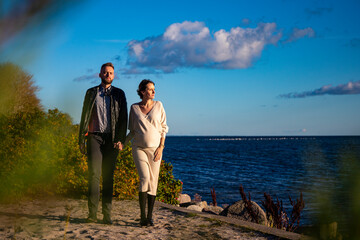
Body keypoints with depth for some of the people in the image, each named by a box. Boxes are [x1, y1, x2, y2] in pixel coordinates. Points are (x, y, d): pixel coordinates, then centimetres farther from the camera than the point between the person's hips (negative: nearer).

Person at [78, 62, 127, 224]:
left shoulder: (119, 94, 11)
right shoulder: (91, 93, 13)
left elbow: (123, 118, 6)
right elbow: (85, 116, 11)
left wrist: (120, 140, -5)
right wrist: (81, 139, 4)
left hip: (111, 139, 0)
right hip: (95, 137, 0)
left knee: (108, 176, 1)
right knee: (94, 174, -9)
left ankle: (107, 215, 4)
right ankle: (92, 213, -6)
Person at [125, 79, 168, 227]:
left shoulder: (158, 105, 3)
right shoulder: (134, 108, 4)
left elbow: (163, 128, 3)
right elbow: (132, 130, 12)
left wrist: (161, 147, -6)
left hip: (155, 148, 1)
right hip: (139, 148, -1)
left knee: (153, 182, -1)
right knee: (145, 179, -16)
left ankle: (150, 217, 8)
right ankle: (142, 216, -9)